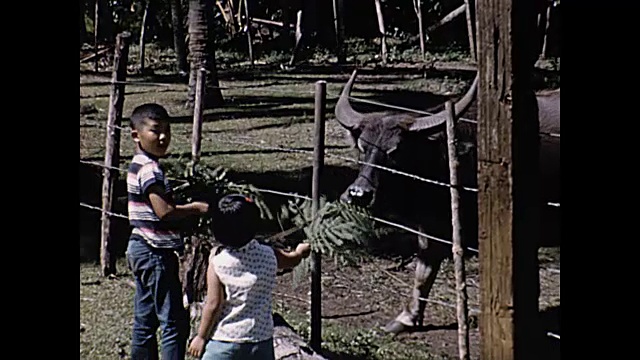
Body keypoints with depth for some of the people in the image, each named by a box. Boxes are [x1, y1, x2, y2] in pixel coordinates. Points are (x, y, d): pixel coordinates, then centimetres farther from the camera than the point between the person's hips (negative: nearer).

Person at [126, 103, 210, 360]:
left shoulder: (139, 165, 14)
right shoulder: (150, 169, -17)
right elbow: (164, 212, -24)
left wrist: (187, 207, 9)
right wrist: (197, 208, -13)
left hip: (140, 249, 10)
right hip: (155, 252, -10)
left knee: (145, 320, 14)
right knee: (174, 321, -8)